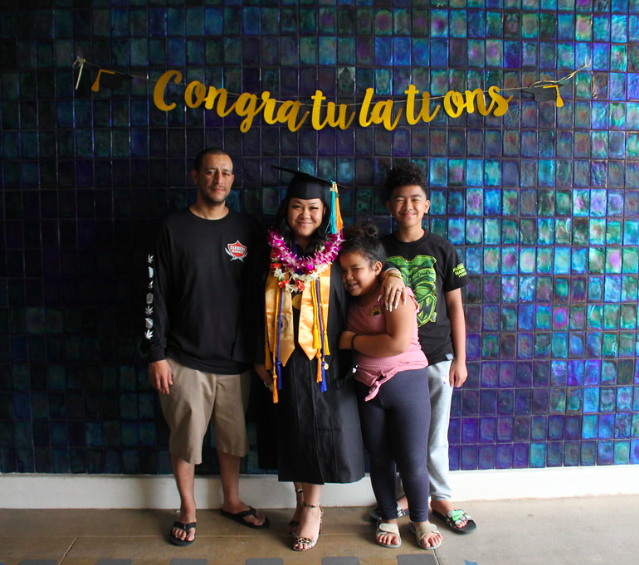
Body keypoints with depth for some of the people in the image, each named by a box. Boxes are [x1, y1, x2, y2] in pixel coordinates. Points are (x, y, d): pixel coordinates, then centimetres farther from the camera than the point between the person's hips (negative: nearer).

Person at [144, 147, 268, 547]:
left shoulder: (246, 230, 5)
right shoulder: (175, 228, -2)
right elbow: (157, 294, -3)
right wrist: (157, 354, -6)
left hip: (236, 358, 2)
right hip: (186, 359, -2)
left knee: (233, 436, 14)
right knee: (186, 438, 8)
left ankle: (232, 501, 35)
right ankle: (188, 511, 28)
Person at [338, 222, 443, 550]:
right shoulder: (354, 302, 7)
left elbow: (398, 342, -26)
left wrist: (353, 341, -16)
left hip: (406, 384, -5)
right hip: (368, 387, 6)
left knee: (412, 463, 4)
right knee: (379, 460, 15)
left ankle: (421, 520, 28)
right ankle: (388, 519, 33)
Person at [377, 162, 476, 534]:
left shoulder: (442, 250, 1)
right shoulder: (381, 249, 1)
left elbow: (455, 307, 3)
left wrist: (460, 359, 2)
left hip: (437, 356, 0)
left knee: (435, 434, 9)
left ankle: (441, 498, 26)